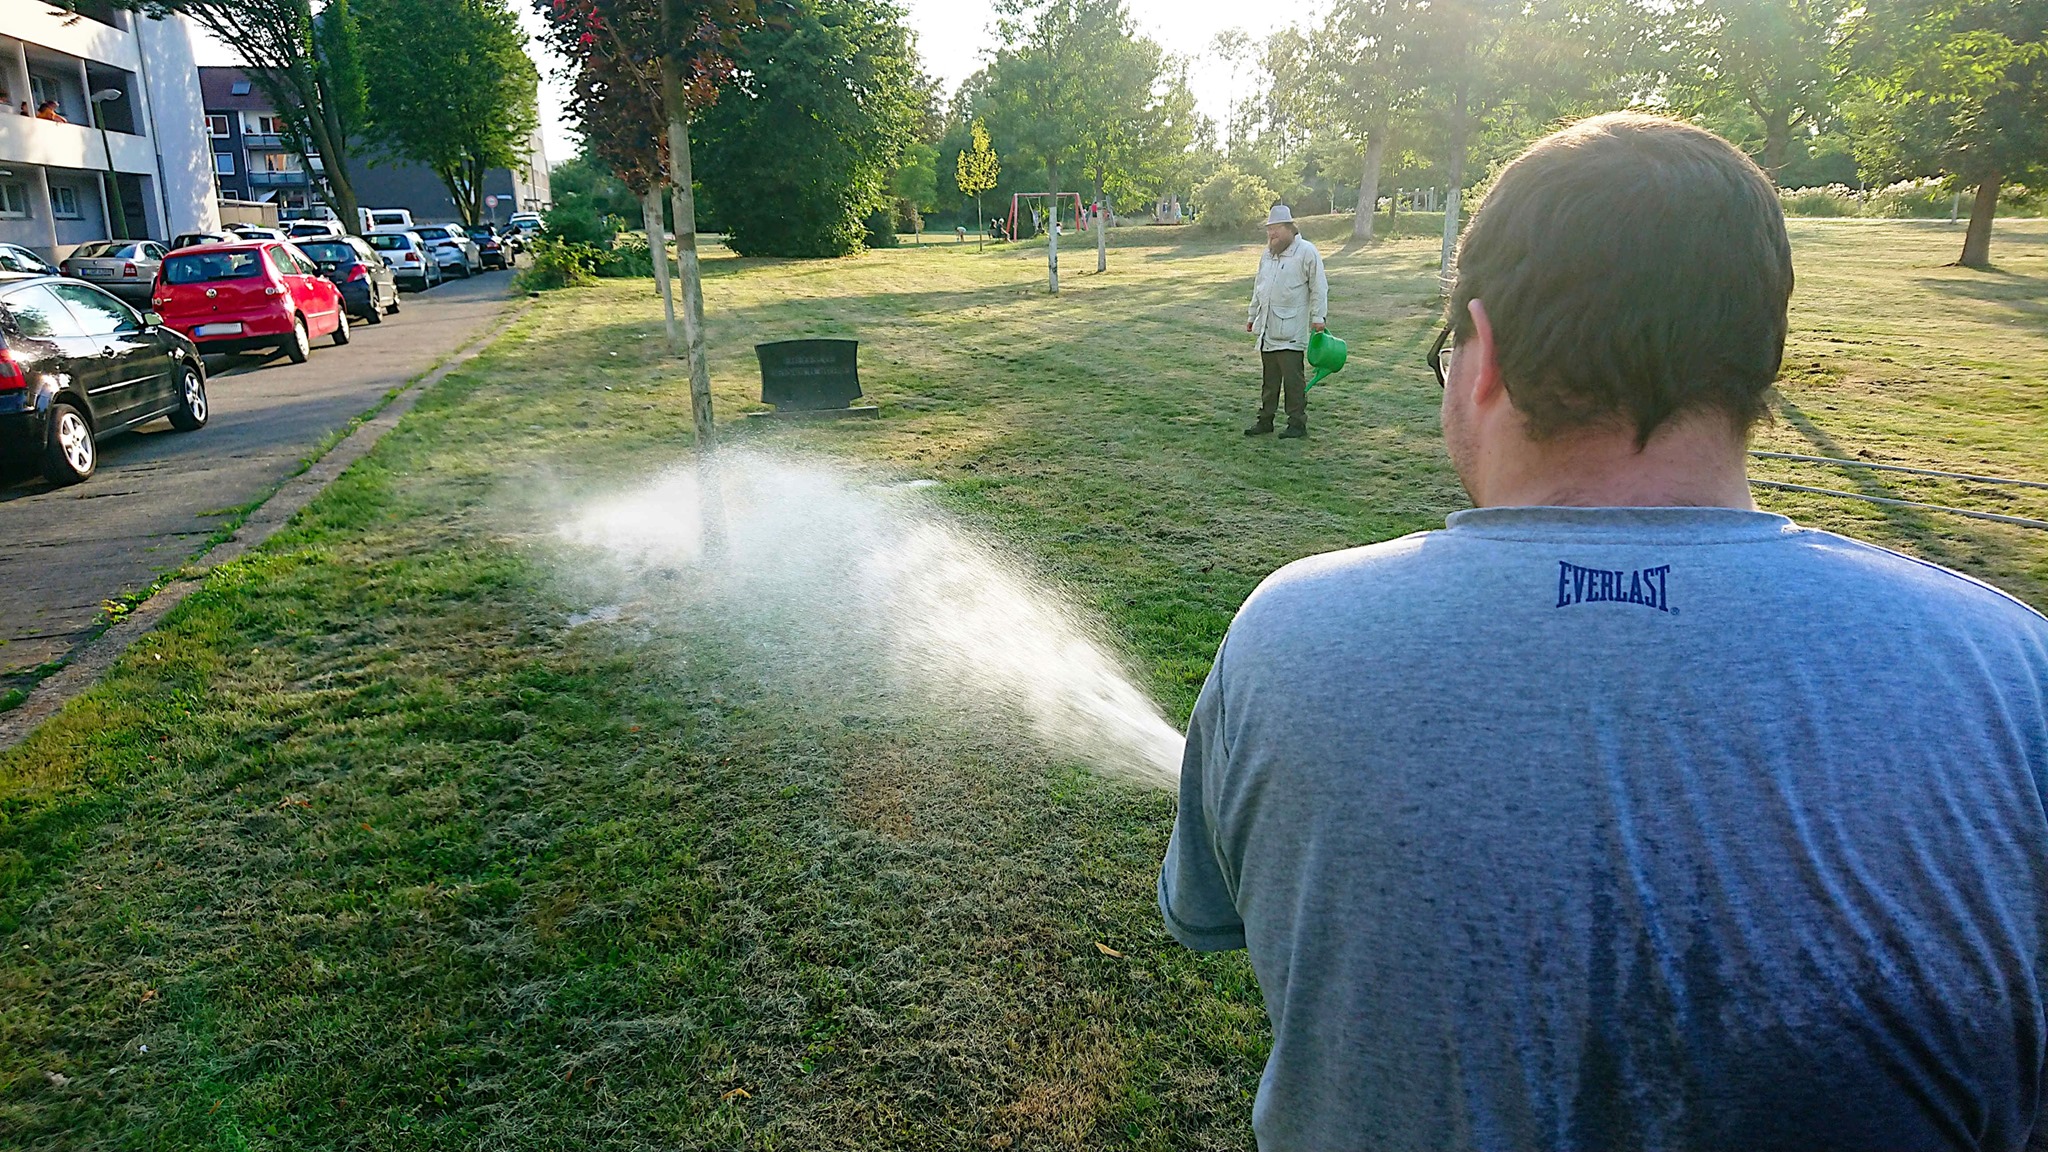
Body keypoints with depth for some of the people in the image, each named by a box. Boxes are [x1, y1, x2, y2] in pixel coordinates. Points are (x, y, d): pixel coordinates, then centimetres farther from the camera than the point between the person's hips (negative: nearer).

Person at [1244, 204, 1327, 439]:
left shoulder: (1306, 252, -6)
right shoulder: (1267, 254, 16)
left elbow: (1319, 288, -6)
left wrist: (1318, 317, -9)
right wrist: (1252, 316, 27)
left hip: (1291, 332, -7)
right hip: (1267, 329, 7)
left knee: (1293, 378, -4)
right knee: (1269, 378, 12)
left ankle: (1297, 423, 3)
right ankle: (1265, 419, 20)